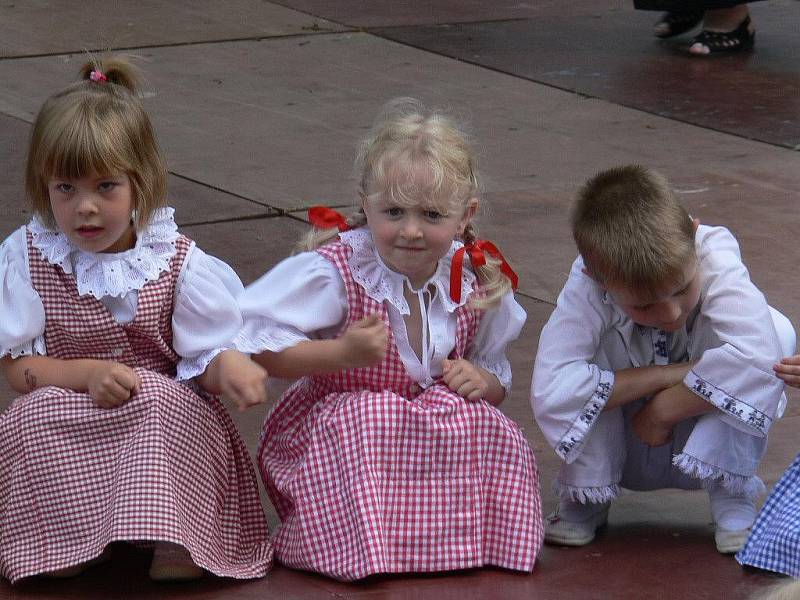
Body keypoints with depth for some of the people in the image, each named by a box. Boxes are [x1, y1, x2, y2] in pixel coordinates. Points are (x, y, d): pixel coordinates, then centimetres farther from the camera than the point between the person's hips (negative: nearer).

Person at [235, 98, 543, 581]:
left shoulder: (477, 285, -3)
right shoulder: (334, 272, -19)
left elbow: (498, 382, 12)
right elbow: (256, 346, -23)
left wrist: (482, 382, -13)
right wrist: (342, 354, -32)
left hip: (440, 432, 4)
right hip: (330, 429, -4)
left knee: (494, 430, -22)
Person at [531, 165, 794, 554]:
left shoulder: (715, 257, -28)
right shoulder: (586, 288, -27)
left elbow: (759, 355, -45)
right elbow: (549, 391, -39)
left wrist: (662, 411, -35)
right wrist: (667, 375, -35)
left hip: (708, 448, 0)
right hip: (626, 456, 1)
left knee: (776, 331, -27)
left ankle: (732, 497, -10)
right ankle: (584, 499, -6)